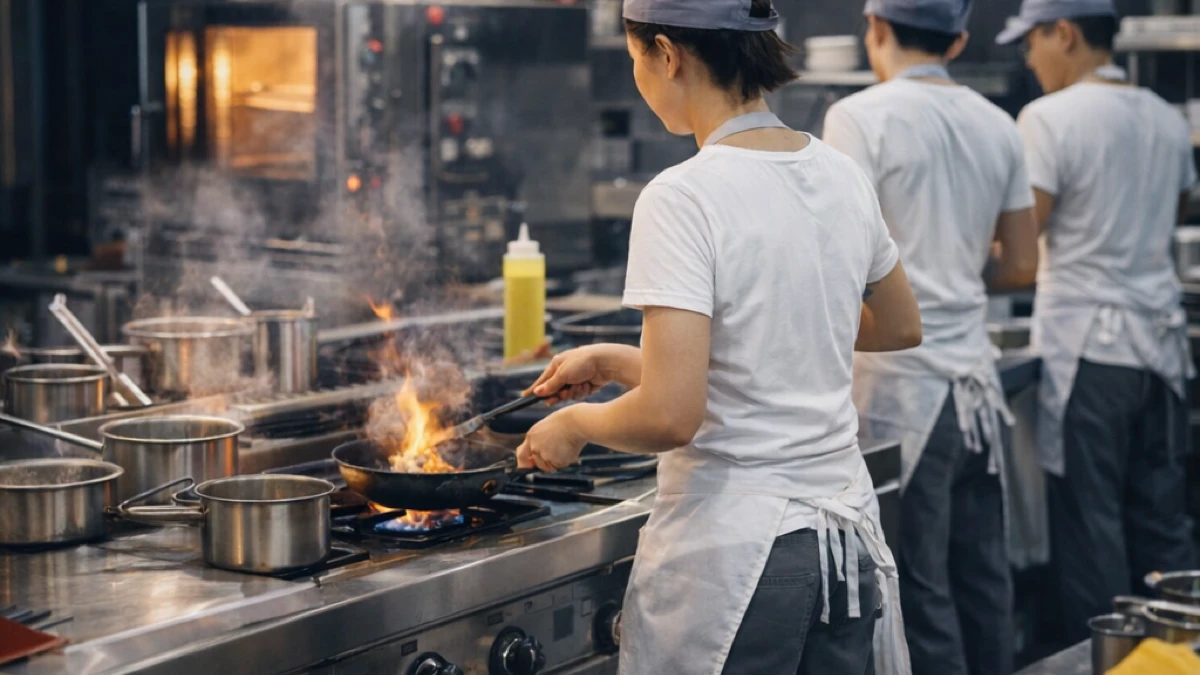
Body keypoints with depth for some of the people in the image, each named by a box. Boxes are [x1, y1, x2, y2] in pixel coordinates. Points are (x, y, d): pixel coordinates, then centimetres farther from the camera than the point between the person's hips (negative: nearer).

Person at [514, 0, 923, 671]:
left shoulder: (683, 198, -18)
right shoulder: (842, 175, 3)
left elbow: (669, 417, -24)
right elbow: (899, 327, 20)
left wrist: (576, 422, -3)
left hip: (733, 549, -7)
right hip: (846, 531, 7)